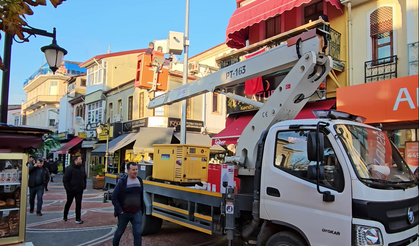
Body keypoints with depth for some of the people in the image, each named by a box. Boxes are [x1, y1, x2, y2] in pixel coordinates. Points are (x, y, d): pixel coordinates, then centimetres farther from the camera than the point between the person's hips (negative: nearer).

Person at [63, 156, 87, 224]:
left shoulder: (81, 168, 5)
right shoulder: (70, 169, -14)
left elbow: (84, 177, 17)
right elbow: (65, 179, -13)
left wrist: (84, 186, 9)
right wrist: (68, 188, -15)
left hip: (79, 190, 4)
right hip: (71, 190, -4)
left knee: (78, 204, 2)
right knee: (68, 203, 13)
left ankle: (78, 219, 6)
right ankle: (65, 217, 31)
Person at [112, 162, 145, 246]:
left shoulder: (140, 181, 3)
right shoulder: (122, 182, -12)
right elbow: (114, 197, -10)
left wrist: (142, 209, 12)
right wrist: (119, 211, -14)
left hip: (137, 213, 3)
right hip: (124, 213, -2)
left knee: (138, 233, -2)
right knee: (120, 232, 17)